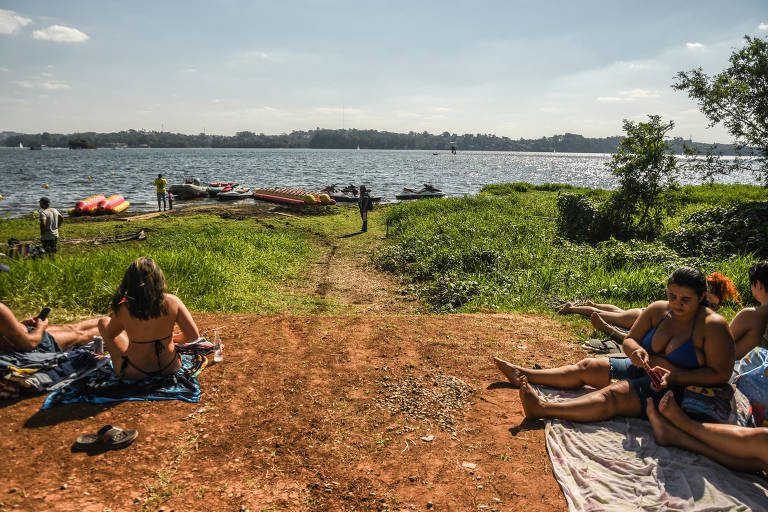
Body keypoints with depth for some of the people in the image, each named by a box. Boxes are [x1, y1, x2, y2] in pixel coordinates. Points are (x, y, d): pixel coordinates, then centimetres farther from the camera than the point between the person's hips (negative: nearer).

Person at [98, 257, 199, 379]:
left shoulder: (123, 309, -21)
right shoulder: (172, 301, -18)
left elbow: (110, 335, 0)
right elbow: (194, 335, -14)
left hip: (134, 373, -2)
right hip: (170, 367, 3)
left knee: (103, 321, 19)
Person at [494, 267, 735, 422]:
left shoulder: (713, 325, -16)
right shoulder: (658, 310, 0)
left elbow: (720, 374, -17)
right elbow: (629, 340, 5)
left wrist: (675, 377, -26)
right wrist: (636, 350, -19)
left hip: (679, 390, -8)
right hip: (643, 371, 8)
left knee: (613, 395, -29)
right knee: (586, 367, 3)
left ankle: (544, 409, -43)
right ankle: (524, 375, 8)